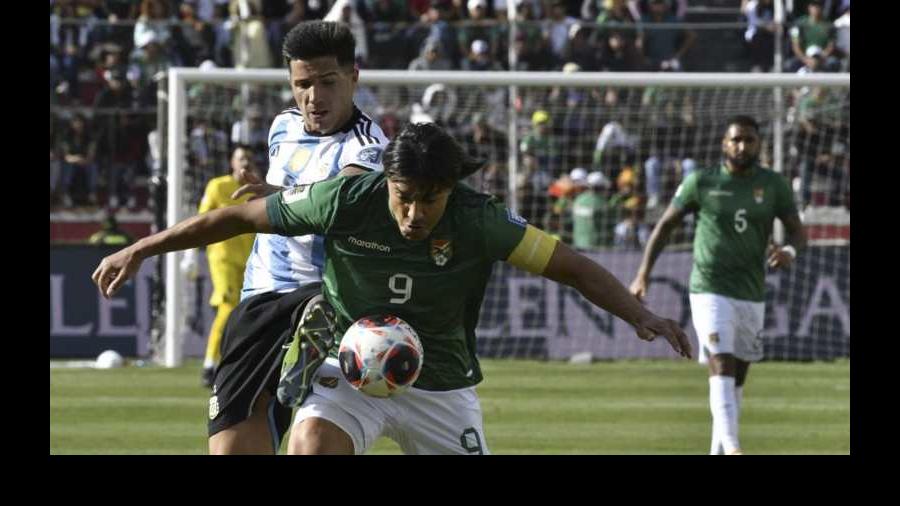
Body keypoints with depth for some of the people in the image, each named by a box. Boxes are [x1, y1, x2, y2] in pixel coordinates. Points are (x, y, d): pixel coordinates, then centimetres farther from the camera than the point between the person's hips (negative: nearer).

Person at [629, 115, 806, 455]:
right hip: (710, 291, -4)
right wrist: (643, 274, 0)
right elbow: (666, 225, 5)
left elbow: (798, 233, 4)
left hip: (752, 295, 4)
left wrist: (790, 250, -21)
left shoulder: (774, 185, 3)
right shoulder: (701, 182, -3)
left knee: (737, 378, 11)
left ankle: (718, 453, 22)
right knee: (722, 368, -19)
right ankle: (731, 447, -30)